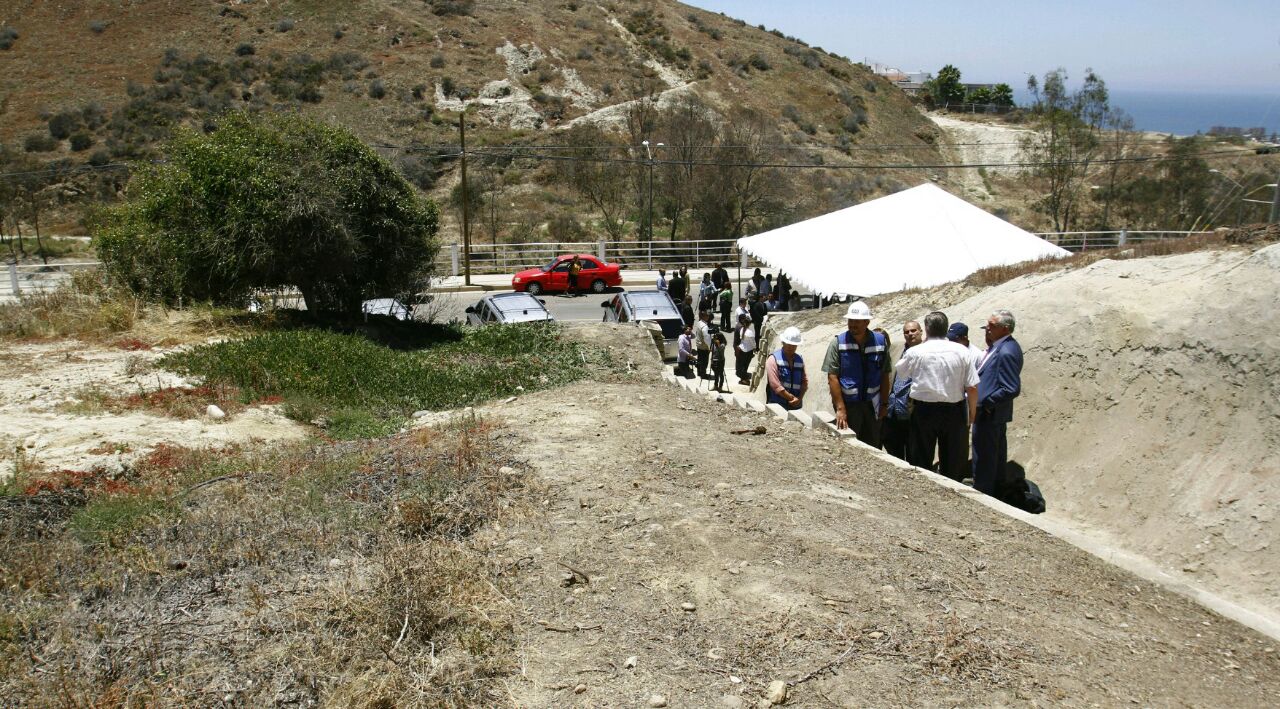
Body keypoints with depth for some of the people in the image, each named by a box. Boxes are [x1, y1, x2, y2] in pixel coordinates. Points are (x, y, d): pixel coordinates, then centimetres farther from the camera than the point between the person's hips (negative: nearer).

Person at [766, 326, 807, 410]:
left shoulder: (799, 359, 13)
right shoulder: (773, 359, -4)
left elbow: (804, 381, 12)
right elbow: (775, 385, -11)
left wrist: (799, 398, -5)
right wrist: (792, 398, -9)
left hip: (796, 406, 5)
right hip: (777, 404, -5)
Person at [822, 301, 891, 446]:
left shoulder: (880, 341, 2)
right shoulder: (838, 343, -6)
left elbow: (885, 375, 7)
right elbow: (832, 377, -10)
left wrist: (884, 403, 6)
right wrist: (840, 408, -16)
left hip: (872, 404, 2)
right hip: (848, 404, -2)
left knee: (873, 447, 8)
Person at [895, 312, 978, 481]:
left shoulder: (915, 352, -8)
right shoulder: (962, 351, -5)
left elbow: (900, 372, 11)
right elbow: (972, 387, -6)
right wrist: (972, 412, 8)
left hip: (924, 410, -1)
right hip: (954, 410, 1)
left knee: (921, 461, 12)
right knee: (953, 460, 13)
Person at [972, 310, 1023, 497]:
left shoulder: (1006, 352, -26)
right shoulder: (1000, 346, 4)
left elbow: (1012, 389, -27)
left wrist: (987, 403, -20)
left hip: (988, 414, -10)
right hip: (996, 413, 10)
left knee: (984, 456, 3)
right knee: (997, 451, 25)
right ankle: (999, 484, 41)